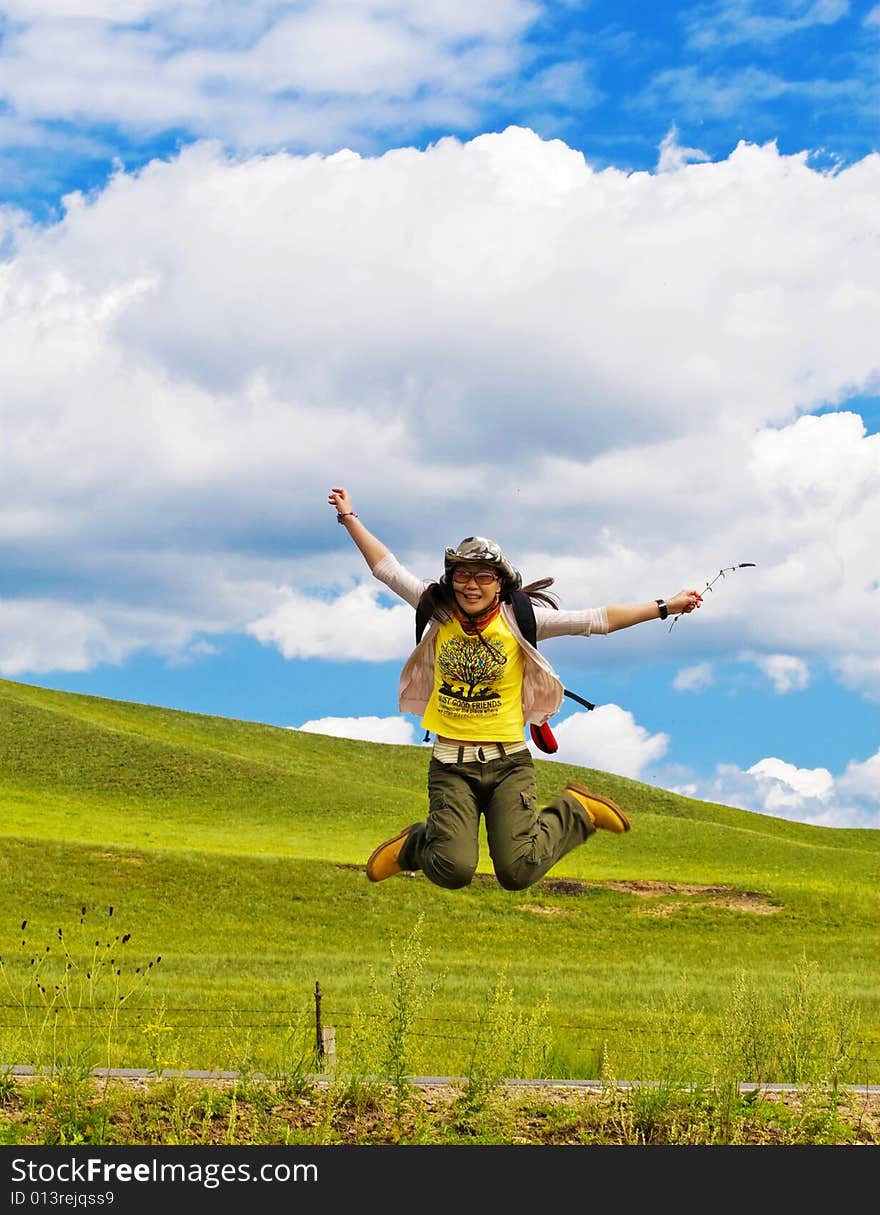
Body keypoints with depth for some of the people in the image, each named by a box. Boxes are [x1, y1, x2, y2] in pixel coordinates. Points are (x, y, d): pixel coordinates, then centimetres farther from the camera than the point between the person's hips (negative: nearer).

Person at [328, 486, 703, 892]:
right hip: (452, 765, 1)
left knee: (517, 873, -14)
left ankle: (577, 811, 16)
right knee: (452, 871, -19)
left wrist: (665, 607, -5)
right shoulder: (439, 613, 3)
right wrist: (350, 518, 12)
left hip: (509, 762, -1)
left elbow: (599, 619, -3)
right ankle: (415, 845, 19)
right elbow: (387, 568, 11)